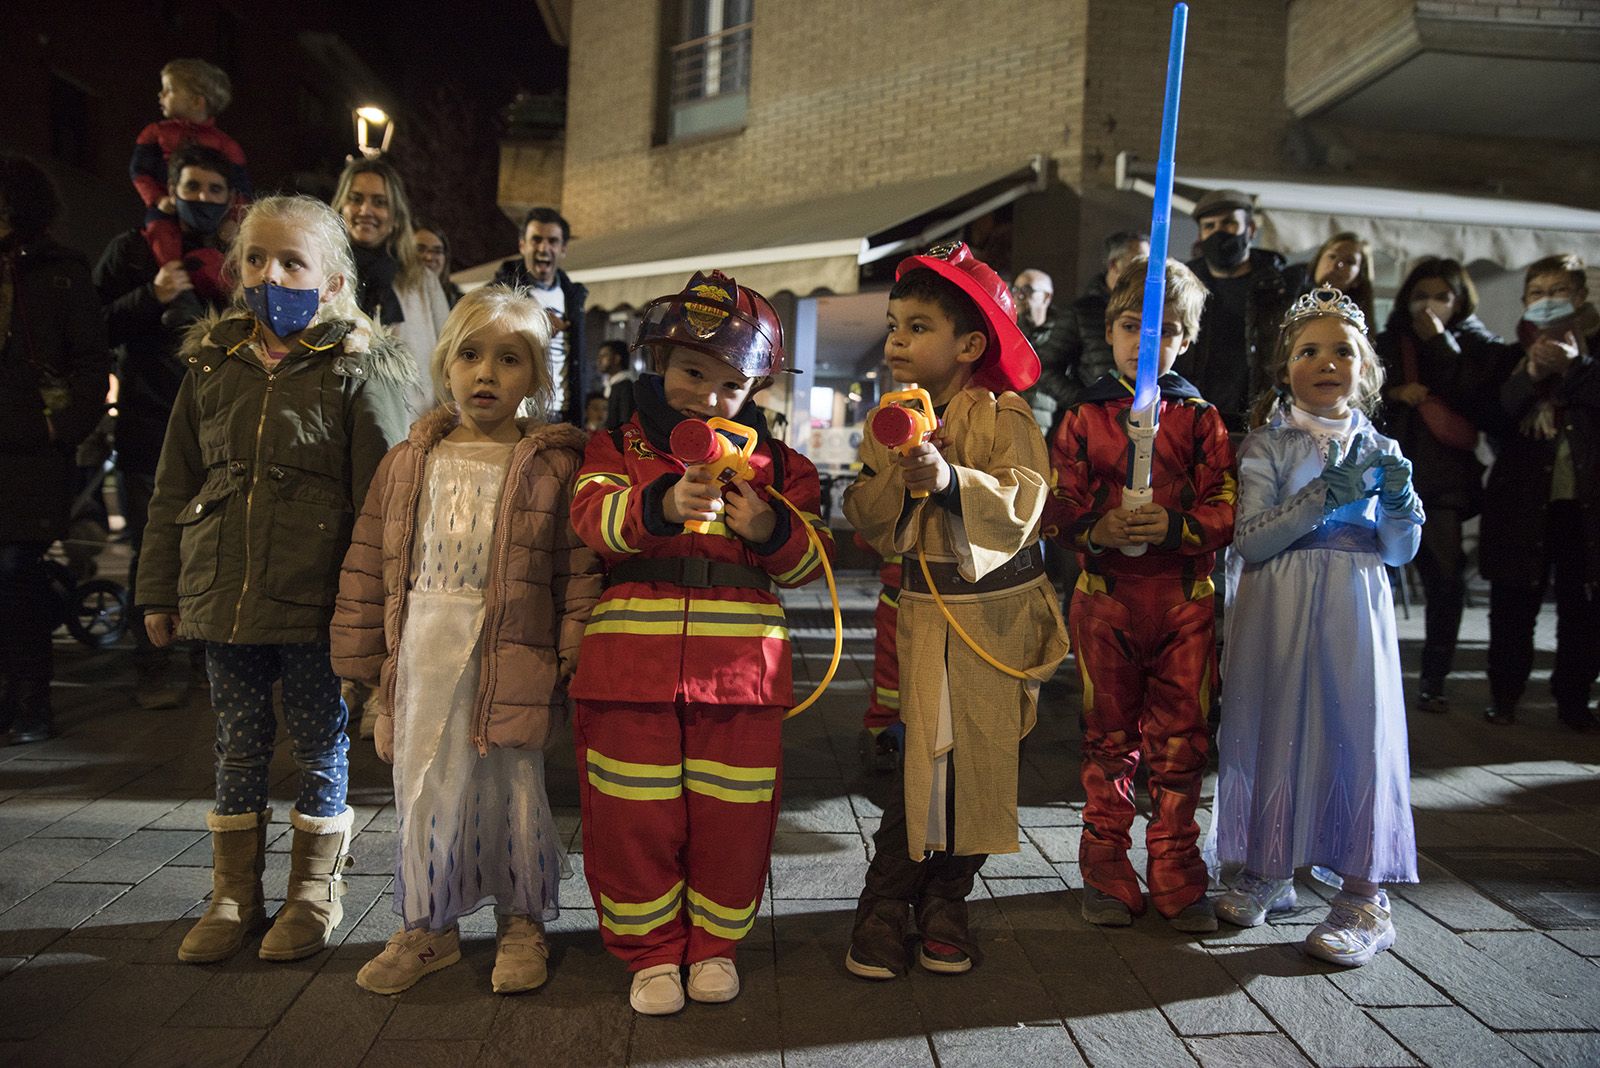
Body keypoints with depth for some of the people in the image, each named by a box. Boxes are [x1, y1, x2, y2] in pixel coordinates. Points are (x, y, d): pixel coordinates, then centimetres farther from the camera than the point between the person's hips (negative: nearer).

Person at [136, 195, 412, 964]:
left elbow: (381, 496, -8)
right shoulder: (213, 365, 9)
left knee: (320, 747, 10)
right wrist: (159, 590, 10)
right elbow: (173, 488, 13)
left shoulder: (356, 370, -5)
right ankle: (234, 896, 30)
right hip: (222, 596, 4)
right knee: (237, 749, 15)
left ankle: (313, 893, 27)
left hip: (315, 601, -4)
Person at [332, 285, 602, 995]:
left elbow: (581, 567, -4)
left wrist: (572, 658, -10)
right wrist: (365, 661, 7)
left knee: (511, 791, 8)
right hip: (422, 650, 3)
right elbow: (368, 565, 9)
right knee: (423, 790, 11)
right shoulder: (410, 462, 7)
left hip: (511, 655, -3)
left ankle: (523, 923, 29)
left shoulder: (554, 466, -3)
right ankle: (426, 927, 30)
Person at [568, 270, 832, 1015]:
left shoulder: (777, 464, 11)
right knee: (634, 816, 7)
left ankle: (714, 943, 30)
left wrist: (772, 529, -12)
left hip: (741, 668, 1)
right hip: (633, 661, -1)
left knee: (731, 817, 8)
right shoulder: (618, 446, 7)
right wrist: (664, 503, -31)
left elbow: (809, 561, 10)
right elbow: (594, 516, -13)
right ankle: (650, 950, 26)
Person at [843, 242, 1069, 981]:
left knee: (987, 757, 6)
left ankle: (944, 899, 23)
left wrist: (948, 478, -33)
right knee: (925, 753, -5)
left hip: (1002, 612, -1)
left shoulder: (1005, 416, -6)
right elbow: (866, 519, 0)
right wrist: (898, 478, -18)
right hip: (928, 610, 1)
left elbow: (1021, 503, -20)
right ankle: (884, 903, 9)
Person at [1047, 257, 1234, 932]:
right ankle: (1107, 873, 23)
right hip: (1105, 593, 0)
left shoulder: (1200, 419, 4)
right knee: (1109, 736, 9)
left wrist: (1174, 527, -19)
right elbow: (1059, 504, 1)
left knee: (1179, 740, 6)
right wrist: (1094, 530, -19)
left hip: (1184, 598, 0)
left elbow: (1225, 509, -1)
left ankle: (1176, 878, 20)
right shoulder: (1084, 419, 4)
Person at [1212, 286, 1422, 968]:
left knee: (1358, 732, -2)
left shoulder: (1378, 449, 10)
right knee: (1271, 729, 3)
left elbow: (1401, 552, 10)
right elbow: (1249, 541, -10)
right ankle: (1269, 871, 23)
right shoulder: (1267, 445, 1)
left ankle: (1363, 898, 11)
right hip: (1277, 614, -1)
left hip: (1353, 612, 2)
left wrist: (1399, 499, -9)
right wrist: (1327, 496, -18)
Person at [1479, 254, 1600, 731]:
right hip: (1523, 499, 0)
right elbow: (1492, 415, -5)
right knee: (1514, 602, 4)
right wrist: (1531, 374, -17)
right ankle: (1504, 695, 16)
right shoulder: (1511, 354, 7)